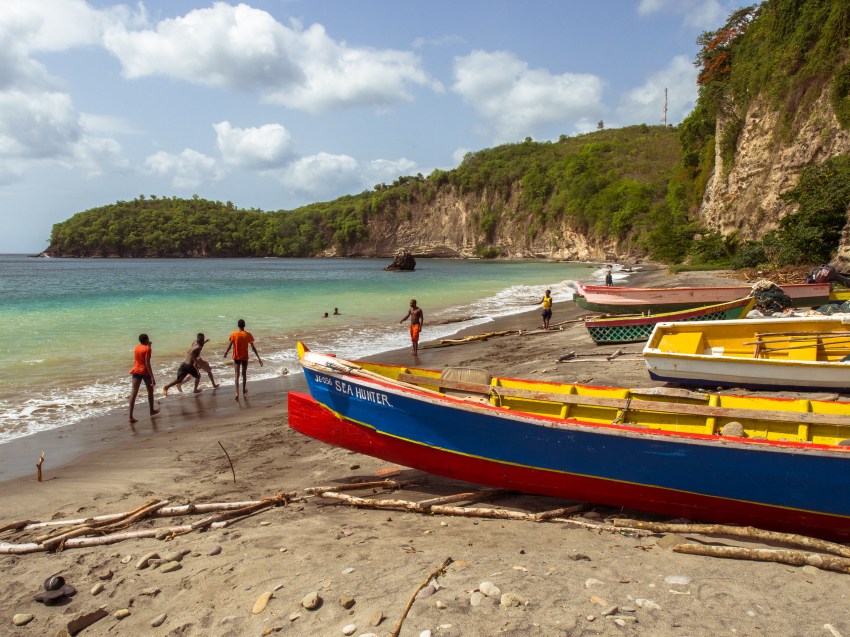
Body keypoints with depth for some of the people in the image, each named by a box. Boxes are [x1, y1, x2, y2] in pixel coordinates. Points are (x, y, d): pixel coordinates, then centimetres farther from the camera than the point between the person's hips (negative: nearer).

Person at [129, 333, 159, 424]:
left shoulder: (136, 347, 9)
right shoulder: (147, 348, -11)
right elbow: (147, 364, -18)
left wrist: (148, 345, 33)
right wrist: (152, 377, -19)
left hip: (136, 371, 5)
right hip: (145, 371, -5)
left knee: (134, 393, -2)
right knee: (150, 391, 18)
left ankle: (131, 416, -10)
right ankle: (152, 410, 32)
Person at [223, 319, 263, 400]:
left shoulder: (234, 334, -9)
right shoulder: (248, 335, -9)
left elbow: (229, 346, -5)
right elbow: (253, 347, -11)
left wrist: (226, 353, 16)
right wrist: (258, 358, -8)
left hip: (236, 357, -1)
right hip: (245, 357, 1)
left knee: (237, 375, -1)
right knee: (244, 374, 17)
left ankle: (237, 392, -17)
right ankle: (244, 390, 30)